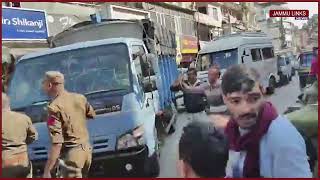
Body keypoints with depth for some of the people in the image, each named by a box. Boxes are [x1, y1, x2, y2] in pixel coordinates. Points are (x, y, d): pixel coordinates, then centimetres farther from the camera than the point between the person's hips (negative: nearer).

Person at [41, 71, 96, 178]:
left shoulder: (55, 107, -17)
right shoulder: (80, 98, 5)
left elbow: (56, 143, -23)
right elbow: (92, 115, 25)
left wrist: (47, 171, -22)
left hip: (71, 153, -8)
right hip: (86, 149, 8)